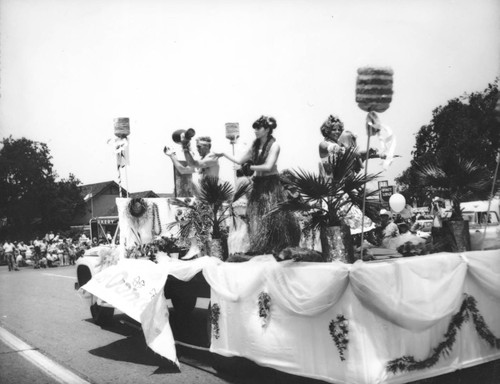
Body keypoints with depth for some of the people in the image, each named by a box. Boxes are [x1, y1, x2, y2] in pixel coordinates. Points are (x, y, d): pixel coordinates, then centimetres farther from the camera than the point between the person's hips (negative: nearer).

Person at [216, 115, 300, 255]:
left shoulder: (274, 145, -7)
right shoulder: (255, 145, 10)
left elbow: (268, 166, -16)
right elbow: (240, 161, 12)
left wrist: (251, 167, -10)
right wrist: (224, 154, 6)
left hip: (271, 184, -6)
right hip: (258, 184, 6)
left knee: (271, 216, -6)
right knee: (254, 216, 1)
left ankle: (277, 249, 4)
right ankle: (258, 249, 8)